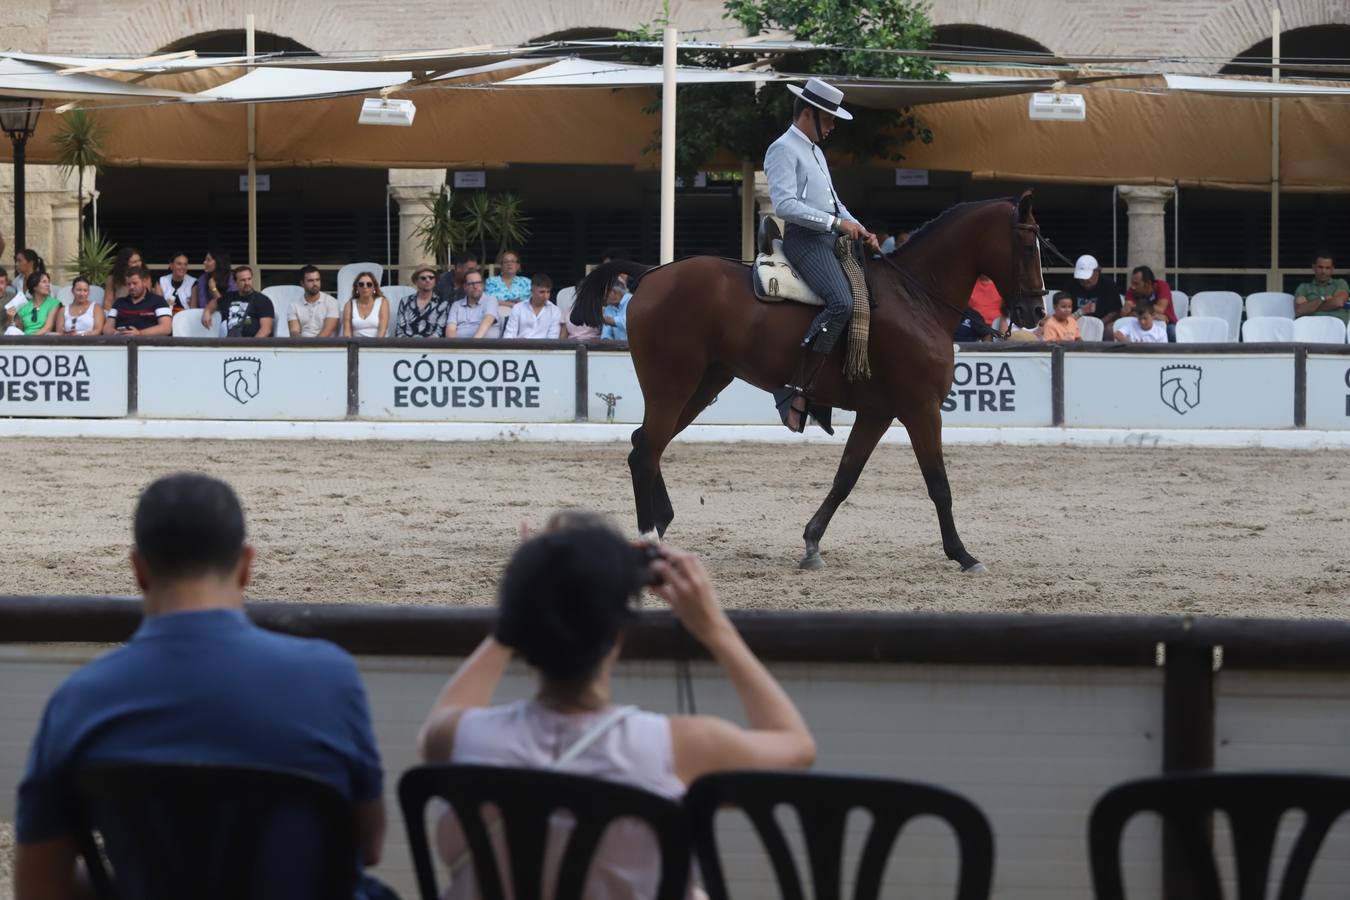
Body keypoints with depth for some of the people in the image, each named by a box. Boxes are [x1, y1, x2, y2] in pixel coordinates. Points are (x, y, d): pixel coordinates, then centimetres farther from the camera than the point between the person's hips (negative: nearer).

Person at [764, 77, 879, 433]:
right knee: (841, 302, -30)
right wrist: (836, 222, -20)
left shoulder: (815, 152, 23)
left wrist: (860, 230, 10)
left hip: (831, 238, 10)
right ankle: (797, 392, -31)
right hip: (806, 240, -10)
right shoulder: (783, 150, -7)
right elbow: (785, 205, -19)